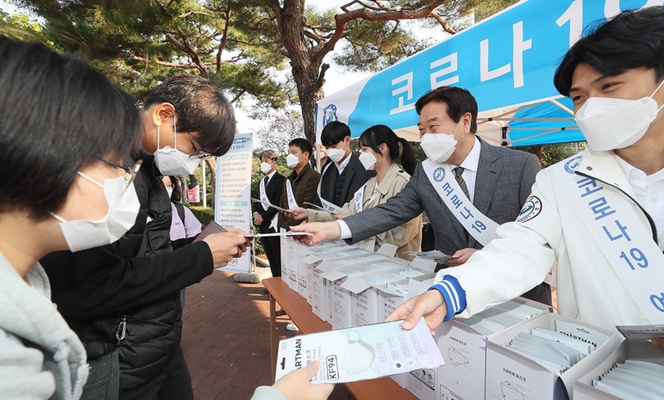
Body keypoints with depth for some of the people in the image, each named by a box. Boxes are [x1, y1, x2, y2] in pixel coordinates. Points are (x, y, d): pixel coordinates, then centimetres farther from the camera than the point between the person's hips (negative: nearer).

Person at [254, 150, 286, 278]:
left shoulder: (280, 180, -8)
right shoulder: (262, 182, 19)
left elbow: (278, 203, -15)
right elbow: (257, 200, 17)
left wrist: (263, 217, -14)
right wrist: (256, 213, -2)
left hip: (273, 225, -8)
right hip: (262, 224, 8)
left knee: (278, 258, -3)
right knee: (270, 257, 13)